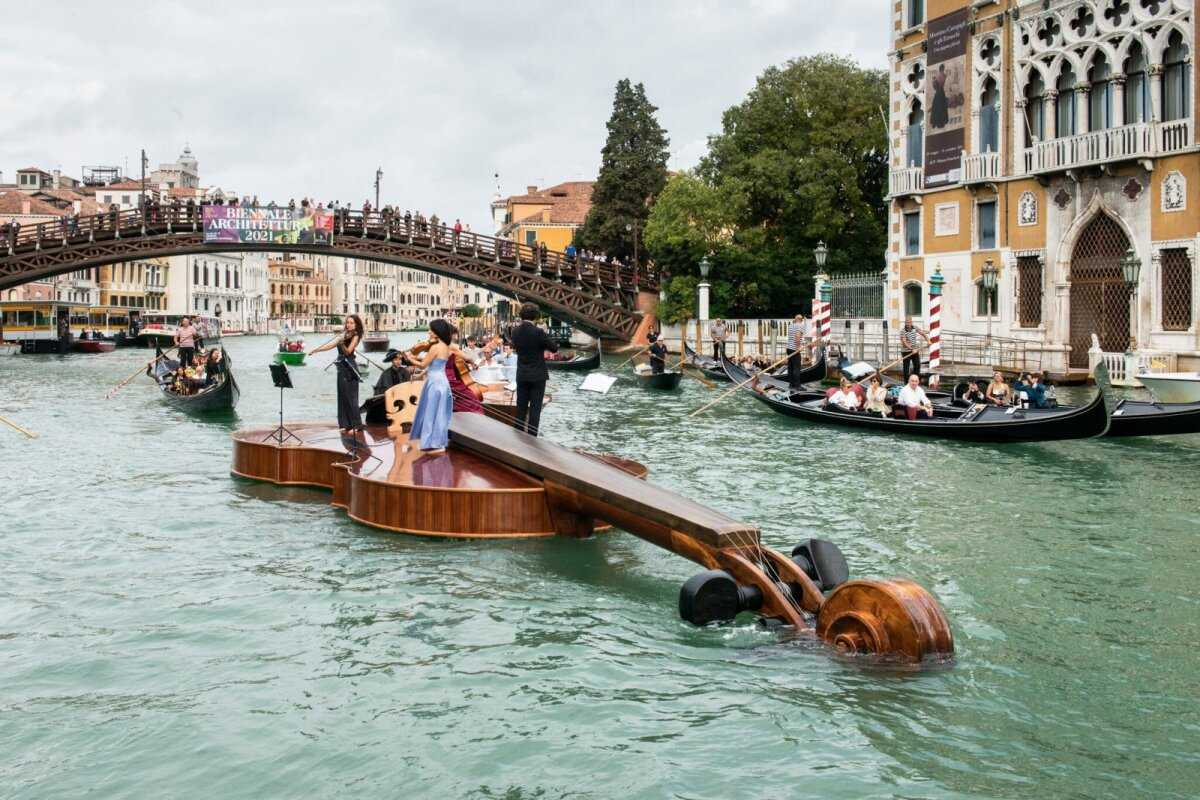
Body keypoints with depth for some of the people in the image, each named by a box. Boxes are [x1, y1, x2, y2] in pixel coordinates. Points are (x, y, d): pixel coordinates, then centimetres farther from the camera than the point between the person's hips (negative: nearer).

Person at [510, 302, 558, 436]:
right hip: (537, 376, -5)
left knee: (521, 407, 12)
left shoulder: (515, 331, -2)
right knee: (535, 409, 1)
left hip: (521, 375, 5)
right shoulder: (538, 332, -17)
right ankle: (532, 437, 1)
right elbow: (554, 348, -10)